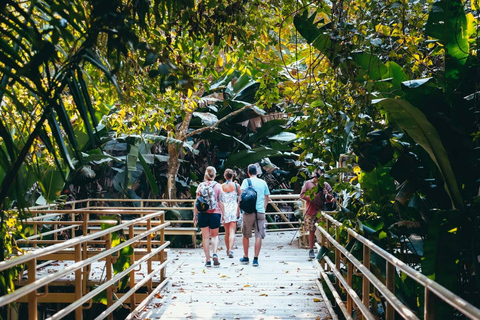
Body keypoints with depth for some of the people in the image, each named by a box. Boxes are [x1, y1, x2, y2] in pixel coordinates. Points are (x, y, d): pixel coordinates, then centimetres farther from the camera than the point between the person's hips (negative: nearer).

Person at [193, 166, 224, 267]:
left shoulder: (201, 186, 2)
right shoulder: (218, 186, -1)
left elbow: (196, 202, 2)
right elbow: (220, 202, -2)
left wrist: (195, 215, 8)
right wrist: (223, 214, 6)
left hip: (202, 214, 1)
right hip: (215, 213, -1)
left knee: (205, 237, 6)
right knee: (214, 236, 15)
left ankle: (208, 260, 7)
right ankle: (214, 254, -8)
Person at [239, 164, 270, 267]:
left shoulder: (246, 181, 1)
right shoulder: (263, 182, 10)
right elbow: (267, 198, 17)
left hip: (249, 212, -2)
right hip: (261, 212, 2)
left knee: (246, 235, 13)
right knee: (258, 236, 0)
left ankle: (246, 258, 21)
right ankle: (255, 259, -4)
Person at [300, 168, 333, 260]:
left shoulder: (326, 185, 11)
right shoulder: (308, 183, 8)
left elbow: (331, 199, 12)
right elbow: (302, 195, 5)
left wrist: (327, 195, -9)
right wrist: (310, 197, -11)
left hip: (322, 212, 1)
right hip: (311, 212, -1)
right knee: (311, 231, 1)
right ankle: (311, 250, 10)